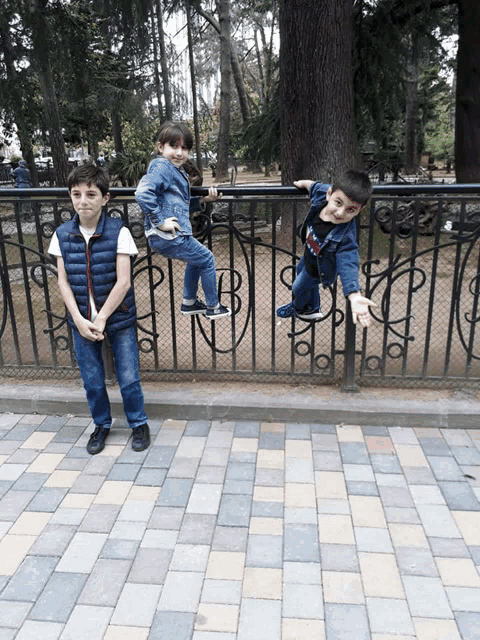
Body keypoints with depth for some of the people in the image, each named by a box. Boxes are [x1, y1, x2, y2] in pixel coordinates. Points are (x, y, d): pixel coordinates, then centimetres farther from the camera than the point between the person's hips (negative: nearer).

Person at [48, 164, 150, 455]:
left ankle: (139, 424, 30)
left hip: (118, 318, -3)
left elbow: (123, 282, -15)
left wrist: (101, 319, -15)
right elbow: (63, 282, -1)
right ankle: (102, 425, 38)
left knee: (129, 378, 7)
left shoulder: (119, 232, -13)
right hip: (81, 320, 3)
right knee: (92, 381, 14)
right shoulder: (62, 235, -3)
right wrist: (80, 320, -11)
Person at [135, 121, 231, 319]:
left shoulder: (177, 170, 19)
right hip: (168, 237, -10)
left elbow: (182, 205, 25)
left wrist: (203, 200, 12)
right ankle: (213, 307, 21)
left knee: (196, 260, 30)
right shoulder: (161, 166, -13)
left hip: (167, 237, 10)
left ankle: (189, 303, 40)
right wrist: (160, 221, -26)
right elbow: (143, 193, -29)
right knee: (207, 259, 7)